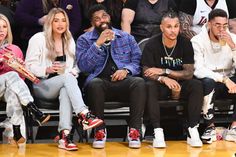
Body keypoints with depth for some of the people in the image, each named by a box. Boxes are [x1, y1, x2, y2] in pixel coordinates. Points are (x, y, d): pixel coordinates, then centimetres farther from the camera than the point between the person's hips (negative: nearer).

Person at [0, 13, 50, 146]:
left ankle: (16, 132, -45)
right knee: (11, 75, -35)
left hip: (12, 87, 2)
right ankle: (36, 112, -45)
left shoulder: (15, 49, 18)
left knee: (12, 92, -37)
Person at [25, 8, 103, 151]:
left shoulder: (70, 41, 16)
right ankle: (84, 115, -51)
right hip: (41, 86, -3)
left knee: (65, 90, -37)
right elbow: (29, 66, -4)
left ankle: (65, 135, -46)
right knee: (67, 78, -35)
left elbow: (74, 66, 18)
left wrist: (73, 72, -6)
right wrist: (47, 69, -22)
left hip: (62, 85, 3)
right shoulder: (38, 39, 0)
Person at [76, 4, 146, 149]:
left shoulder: (126, 37, 17)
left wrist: (126, 70, -11)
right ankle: (100, 130, -24)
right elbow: (84, 66, -3)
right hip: (101, 82, -1)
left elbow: (138, 61, 11)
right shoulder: (85, 40, 11)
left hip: (123, 82, 1)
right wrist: (98, 43, -10)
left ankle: (134, 130, -27)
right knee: (94, 83, -37)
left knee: (139, 82, -32)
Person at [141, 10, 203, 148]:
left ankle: (193, 131, -27)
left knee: (197, 85, -28)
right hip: (160, 86, -2)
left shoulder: (185, 44, -3)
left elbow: (189, 73, -7)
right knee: (149, 86, -35)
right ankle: (158, 132, -37)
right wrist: (163, 79, -33)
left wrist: (164, 71, -18)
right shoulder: (152, 45, -8)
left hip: (180, 85, 2)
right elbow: (147, 73, -12)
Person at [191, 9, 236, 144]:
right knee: (208, 82, -37)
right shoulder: (198, 41, -11)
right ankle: (210, 127, -20)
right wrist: (224, 79, -32)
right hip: (210, 83, -3)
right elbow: (198, 70, -23)